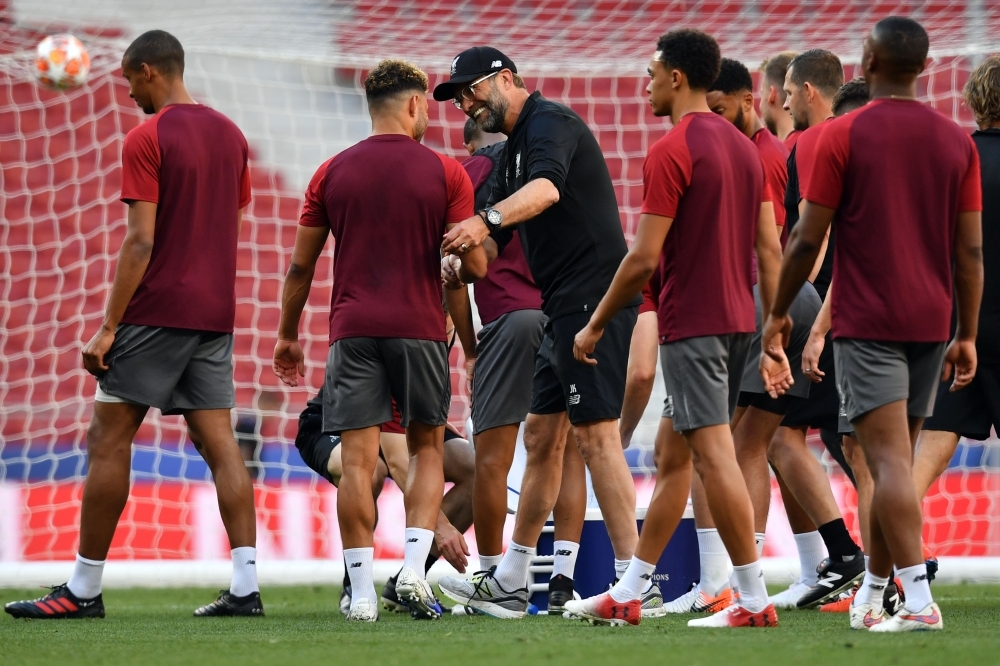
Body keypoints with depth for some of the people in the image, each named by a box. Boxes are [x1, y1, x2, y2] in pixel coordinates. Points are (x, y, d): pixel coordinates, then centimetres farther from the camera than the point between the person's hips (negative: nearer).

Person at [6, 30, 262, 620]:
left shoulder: (147, 140, -11)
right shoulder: (230, 135, 12)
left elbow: (141, 241, -16)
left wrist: (109, 327, -14)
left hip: (155, 311, -7)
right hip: (214, 312, 7)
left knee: (108, 438, -1)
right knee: (219, 441, 4)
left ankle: (84, 589, 0)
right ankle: (246, 587, -4)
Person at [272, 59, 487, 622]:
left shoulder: (333, 173, 6)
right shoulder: (445, 173, 0)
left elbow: (301, 265, 9)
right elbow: (475, 266, -3)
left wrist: (288, 334, 20)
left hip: (353, 329, 1)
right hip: (420, 327, -1)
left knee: (358, 460, -2)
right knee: (427, 448, 13)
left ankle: (362, 591, -7)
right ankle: (414, 570, -2)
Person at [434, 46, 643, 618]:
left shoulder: (549, 121, -9)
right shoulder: (515, 147, 22)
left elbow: (546, 187, -32)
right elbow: (493, 242, 22)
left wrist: (487, 219, -47)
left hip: (594, 299, -10)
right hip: (563, 312, 10)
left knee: (595, 435, -12)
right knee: (543, 437, 13)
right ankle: (510, 583, 19)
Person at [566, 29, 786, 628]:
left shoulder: (671, 152, -13)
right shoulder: (745, 148, 13)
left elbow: (644, 258, -15)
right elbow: (771, 250, 12)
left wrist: (596, 326, -5)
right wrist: (776, 341, 14)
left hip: (692, 325, -9)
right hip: (738, 320, 9)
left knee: (715, 456, -8)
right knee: (671, 453, 14)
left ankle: (755, 601, -11)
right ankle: (628, 594, 21)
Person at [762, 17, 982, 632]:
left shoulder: (843, 136, -6)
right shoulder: (956, 142, 6)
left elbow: (808, 239, -6)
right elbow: (972, 250, 5)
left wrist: (779, 313, 7)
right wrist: (967, 335, 11)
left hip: (867, 322, -5)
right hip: (931, 323, 5)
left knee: (890, 460, -11)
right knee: (897, 461, 13)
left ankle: (920, 600, -22)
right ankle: (871, 595, 20)